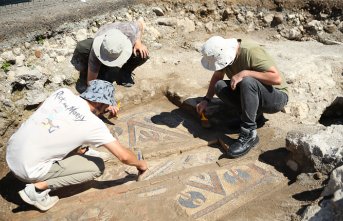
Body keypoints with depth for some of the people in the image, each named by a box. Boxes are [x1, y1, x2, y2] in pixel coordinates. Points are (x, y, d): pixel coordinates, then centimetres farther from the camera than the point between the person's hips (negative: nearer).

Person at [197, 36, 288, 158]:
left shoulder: (251, 51, -28)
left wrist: (244, 73, -34)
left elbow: (277, 78, -34)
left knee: (247, 82, -36)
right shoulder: (223, 53, -9)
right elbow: (217, 77, 7)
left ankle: (249, 135, -26)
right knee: (219, 86, -15)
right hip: (251, 93, 7)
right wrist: (206, 100, -1)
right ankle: (254, 113, -1)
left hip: (277, 97, -6)